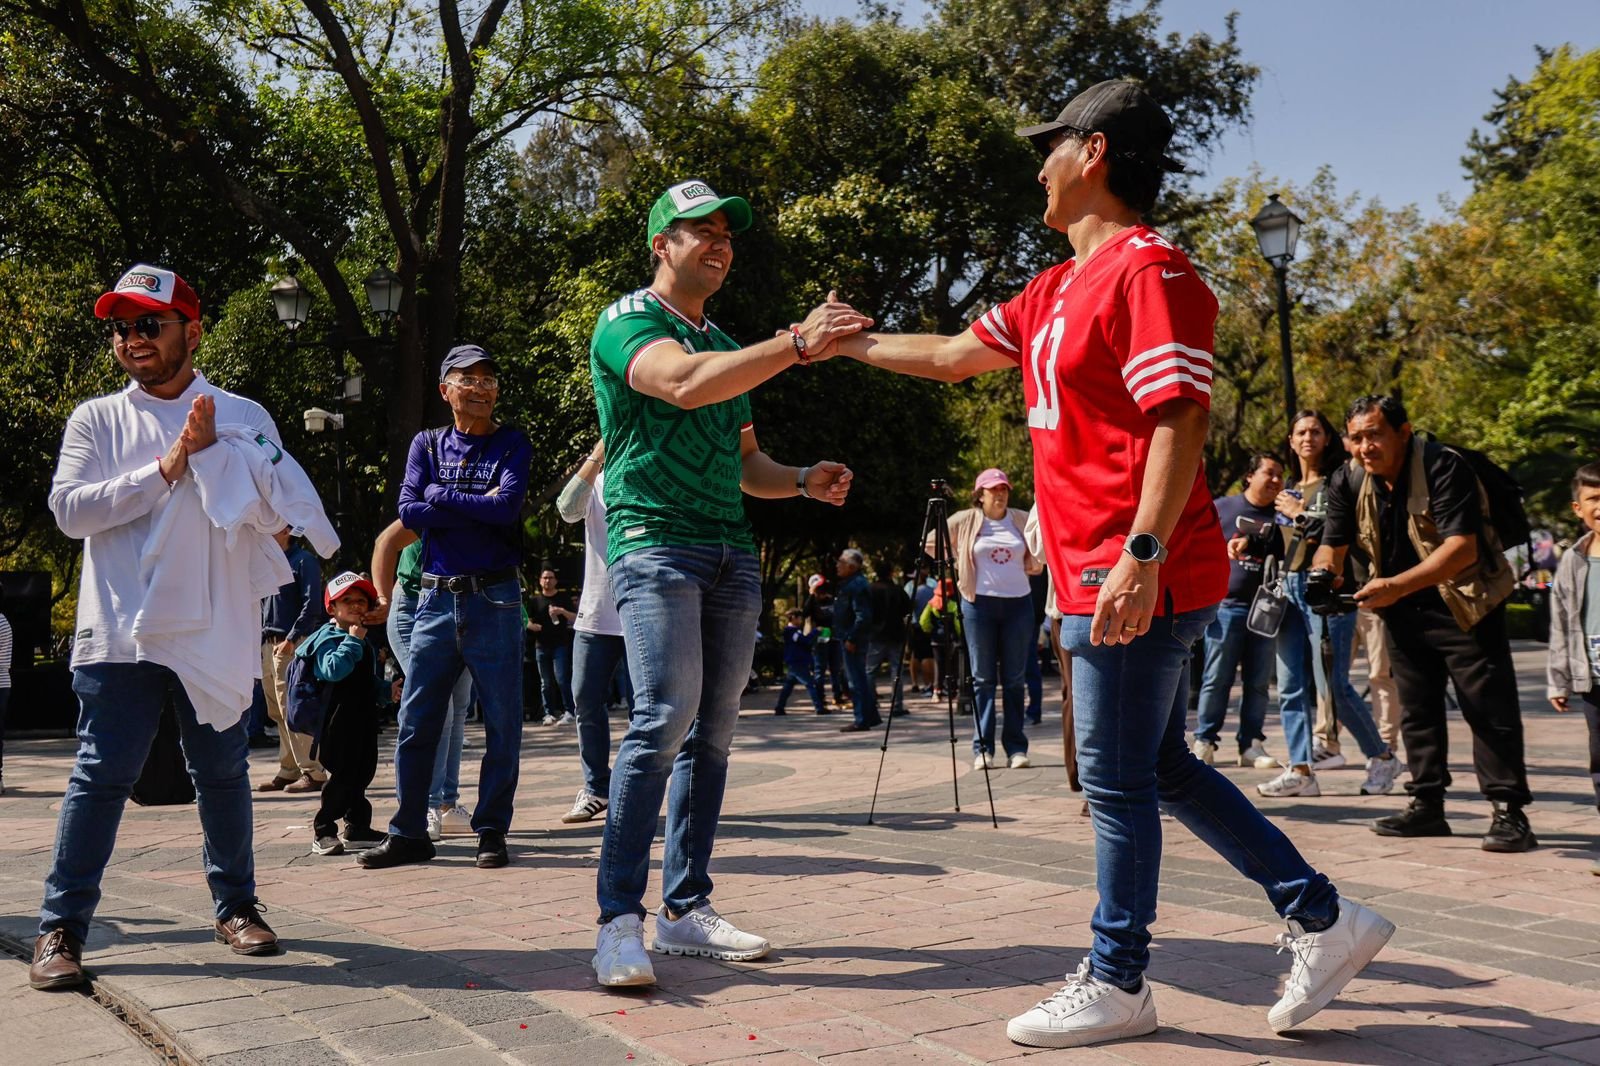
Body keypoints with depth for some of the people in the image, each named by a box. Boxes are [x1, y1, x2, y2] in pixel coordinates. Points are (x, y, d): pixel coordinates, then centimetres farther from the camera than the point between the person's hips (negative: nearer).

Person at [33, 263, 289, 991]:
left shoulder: (245, 418, 9)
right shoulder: (96, 419, 8)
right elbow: (69, 508, -5)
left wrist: (213, 457, -10)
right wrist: (165, 470, -11)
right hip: (120, 631, -1)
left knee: (223, 773, 9)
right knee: (102, 775, -3)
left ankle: (236, 906, 22)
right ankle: (61, 928, 4)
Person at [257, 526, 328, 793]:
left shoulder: (303, 561, -4)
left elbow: (311, 604, -13)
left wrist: (291, 639, -18)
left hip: (292, 645, -8)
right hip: (267, 645, 8)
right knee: (277, 712, 9)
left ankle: (313, 772, -10)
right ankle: (288, 770, 15)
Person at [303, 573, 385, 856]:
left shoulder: (366, 643, 18)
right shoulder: (328, 638, -9)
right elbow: (333, 670, -27)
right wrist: (352, 641, -23)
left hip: (363, 718, 8)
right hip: (338, 720, -8)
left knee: (363, 771, 11)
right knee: (343, 774, -9)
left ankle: (357, 827, 20)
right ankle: (323, 831, 0)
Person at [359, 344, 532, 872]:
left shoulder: (512, 444, 5)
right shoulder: (426, 444, 12)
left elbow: (507, 506, -13)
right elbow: (409, 511, -3)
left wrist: (441, 496, -5)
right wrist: (479, 508, -9)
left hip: (494, 599, -2)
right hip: (437, 598, 3)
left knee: (502, 724, 1)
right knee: (415, 723, 5)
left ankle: (491, 832, 11)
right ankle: (409, 834, 15)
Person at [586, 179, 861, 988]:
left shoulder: (726, 346, 24)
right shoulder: (628, 321, 0)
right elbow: (684, 383, -22)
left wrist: (804, 481, 6)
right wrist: (797, 345, -27)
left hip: (731, 549, 8)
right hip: (655, 539, -8)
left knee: (713, 728, 4)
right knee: (665, 716, -19)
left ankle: (687, 908, 11)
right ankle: (620, 920, -14)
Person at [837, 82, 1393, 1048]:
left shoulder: (1149, 272, -12)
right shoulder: (1059, 289, 18)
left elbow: (1181, 423, -21)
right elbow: (955, 356, 29)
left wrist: (1140, 554, -26)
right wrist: (853, 342, 34)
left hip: (1140, 578, -10)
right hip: (1100, 576, 10)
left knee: (1117, 779, -1)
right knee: (1161, 767, 15)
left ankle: (1118, 983, 13)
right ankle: (1323, 918, 23)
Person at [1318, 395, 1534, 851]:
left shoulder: (1443, 468, -23)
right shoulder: (1350, 484, -3)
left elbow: (1462, 549, -30)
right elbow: (1333, 545, 1)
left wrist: (1397, 586, -39)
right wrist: (1324, 572, -24)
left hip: (1466, 606, -6)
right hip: (1405, 613, 6)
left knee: (1490, 708, -7)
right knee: (1416, 710, 10)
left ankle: (1510, 811, -3)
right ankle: (1427, 806, 18)